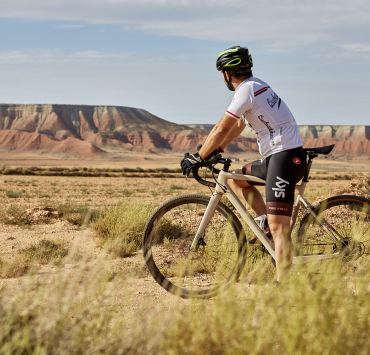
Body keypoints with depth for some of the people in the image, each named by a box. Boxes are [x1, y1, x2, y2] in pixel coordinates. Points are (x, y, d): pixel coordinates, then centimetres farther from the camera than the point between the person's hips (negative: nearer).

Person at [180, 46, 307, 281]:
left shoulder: (246, 89, -12)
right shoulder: (255, 85, 18)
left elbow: (221, 129, -10)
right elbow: (239, 125, 26)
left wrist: (198, 157, -2)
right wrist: (216, 149, 23)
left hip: (285, 157, -10)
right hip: (276, 156, 10)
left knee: (278, 227, -14)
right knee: (236, 179, 22)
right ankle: (265, 219, 10)